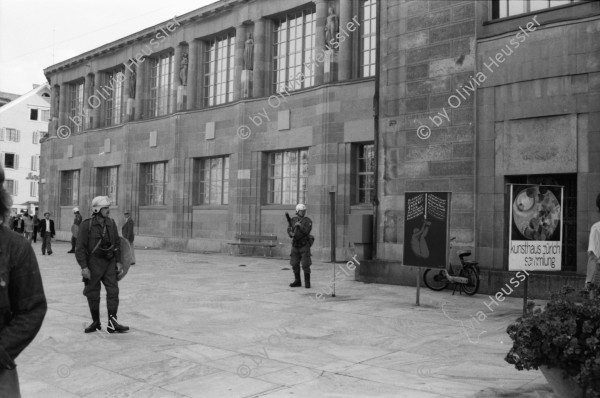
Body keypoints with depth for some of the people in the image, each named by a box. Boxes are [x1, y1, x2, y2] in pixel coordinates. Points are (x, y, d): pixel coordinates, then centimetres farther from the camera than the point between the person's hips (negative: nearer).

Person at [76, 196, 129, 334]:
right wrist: (84, 267, -15)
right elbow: (80, 247, -10)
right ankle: (96, 323, 22)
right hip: (93, 263, -3)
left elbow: (116, 243, 12)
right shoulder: (86, 225, -9)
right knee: (93, 294, 7)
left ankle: (112, 323, -1)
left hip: (110, 262, 4)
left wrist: (118, 261, 7)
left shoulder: (111, 223, 5)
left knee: (113, 291, -4)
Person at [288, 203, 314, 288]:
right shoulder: (293, 220, 5)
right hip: (295, 245, 4)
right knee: (295, 264, 7)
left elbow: (307, 231, -22)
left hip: (305, 245, -4)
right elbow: (289, 230, -2)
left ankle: (307, 282, 0)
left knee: (305, 265, -9)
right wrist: (291, 234, -24)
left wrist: (300, 225, -34)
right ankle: (297, 281, 18)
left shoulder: (308, 221, -8)